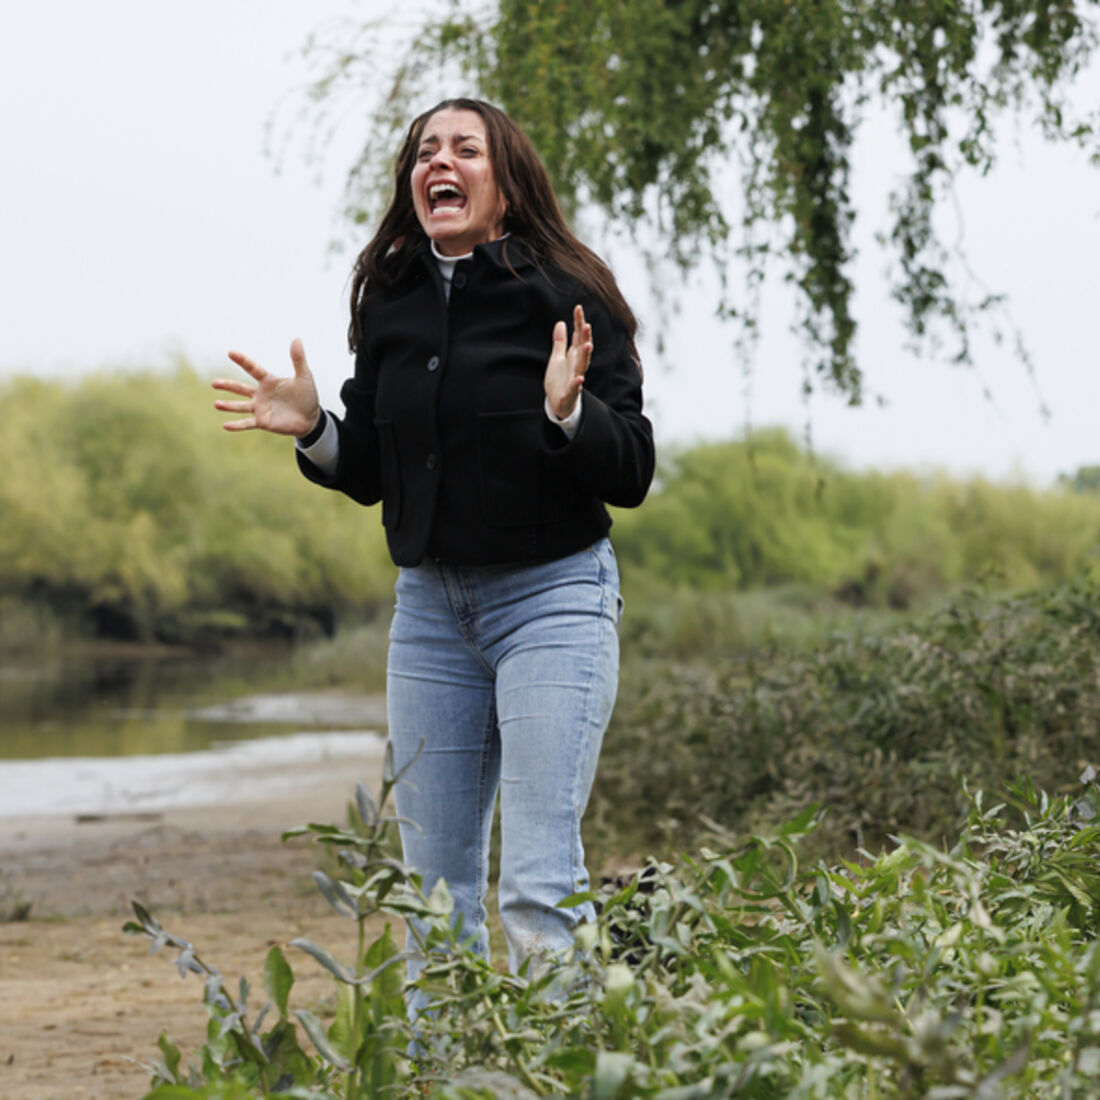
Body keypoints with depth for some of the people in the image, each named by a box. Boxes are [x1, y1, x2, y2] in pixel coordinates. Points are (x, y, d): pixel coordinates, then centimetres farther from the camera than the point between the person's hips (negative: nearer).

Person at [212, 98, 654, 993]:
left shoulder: (565, 296, -9)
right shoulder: (391, 303, 6)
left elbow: (631, 475, -10)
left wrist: (569, 414, -28)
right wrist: (313, 431, -3)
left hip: (552, 596, -5)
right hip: (428, 603, 6)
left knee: (537, 889, -11)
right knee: (434, 889, 9)